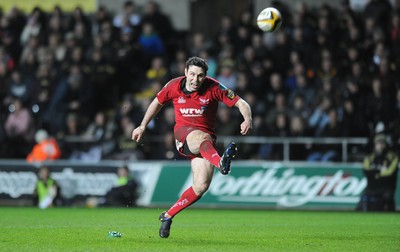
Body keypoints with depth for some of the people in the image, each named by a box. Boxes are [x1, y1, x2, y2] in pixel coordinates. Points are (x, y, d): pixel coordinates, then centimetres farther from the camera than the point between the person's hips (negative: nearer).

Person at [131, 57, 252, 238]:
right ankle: (220, 162, -75)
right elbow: (158, 102, 19)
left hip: (206, 138, 1)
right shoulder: (174, 86, -1)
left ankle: (168, 216, 2)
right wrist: (142, 126, 20)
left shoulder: (213, 88, -7)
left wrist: (248, 120, -30)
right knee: (202, 138, -39)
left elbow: (241, 103, -9)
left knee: (201, 186, -16)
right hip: (183, 133, -1)